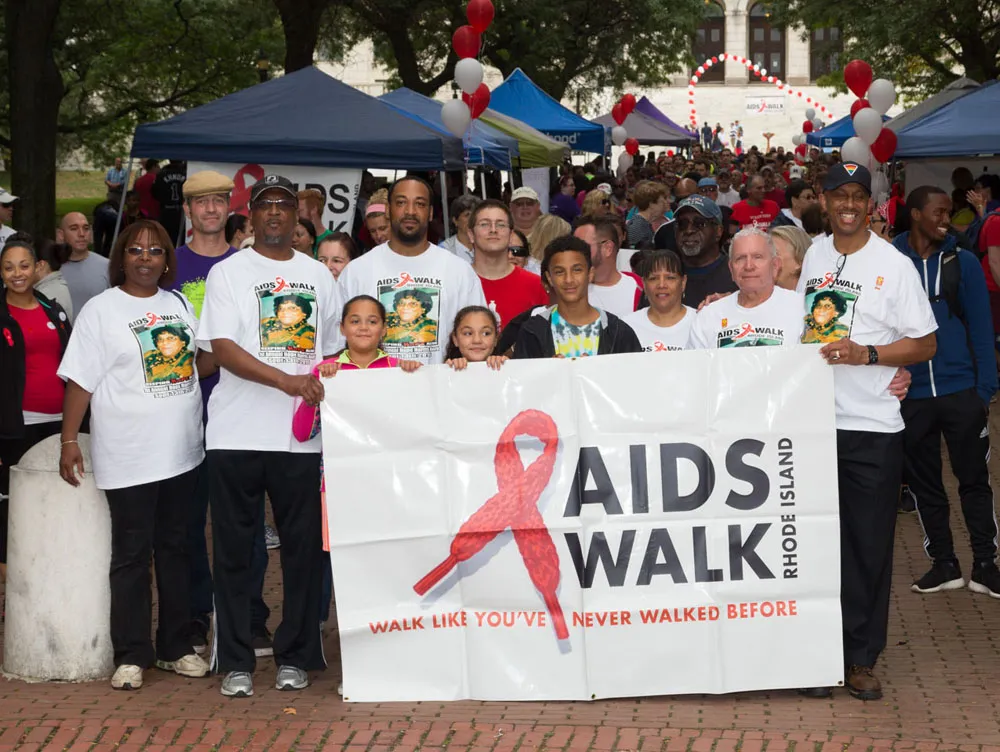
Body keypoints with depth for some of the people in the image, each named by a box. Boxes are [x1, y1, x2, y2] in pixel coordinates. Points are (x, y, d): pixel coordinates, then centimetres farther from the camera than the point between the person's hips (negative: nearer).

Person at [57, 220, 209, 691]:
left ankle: (175, 647, 21)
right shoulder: (101, 310, -4)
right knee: (131, 555, 0)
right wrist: (69, 440, -12)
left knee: (175, 549, 12)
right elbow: (79, 381, -7)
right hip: (129, 457, -5)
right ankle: (132, 656, 7)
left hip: (183, 452, 5)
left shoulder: (179, 305, 11)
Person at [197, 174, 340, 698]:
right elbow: (221, 348, -9)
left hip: (302, 434, 3)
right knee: (234, 549, 1)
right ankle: (236, 662, 8)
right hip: (237, 432, -3)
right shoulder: (228, 273, 3)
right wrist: (287, 380, -20)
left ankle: (294, 656, 16)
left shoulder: (318, 275, 14)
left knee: (303, 546, 4)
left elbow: (333, 350, 18)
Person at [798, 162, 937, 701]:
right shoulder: (812, 255, 9)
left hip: (871, 425, -3)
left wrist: (868, 354, -17)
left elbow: (925, 343, -4)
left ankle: (862, 657, 12)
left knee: (869, 545, 2)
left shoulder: (894, 265, -4)